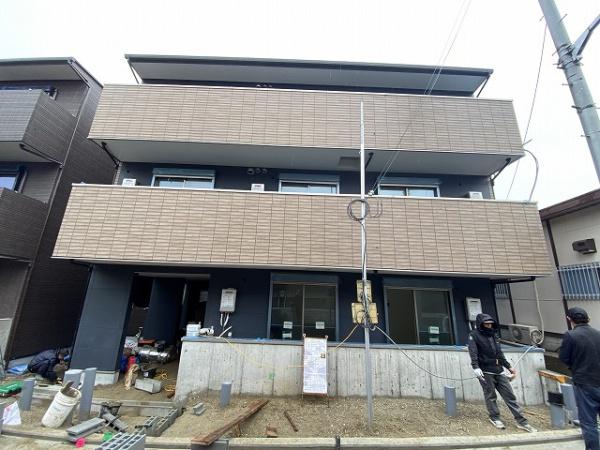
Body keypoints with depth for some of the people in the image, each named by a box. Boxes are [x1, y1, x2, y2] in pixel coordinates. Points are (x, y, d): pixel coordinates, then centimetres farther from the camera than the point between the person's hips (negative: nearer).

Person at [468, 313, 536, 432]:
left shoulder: (493, 335, 15)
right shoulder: (474, 335, -6)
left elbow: (499, 354, 24)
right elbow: (473, 352, -16)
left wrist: (509, 367, 20)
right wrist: (476, 367, -27)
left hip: (498, 371, 6)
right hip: (485, 371, -6)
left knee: (509, 395, 7)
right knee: (490, 396, 3)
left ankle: (521, 421, 17)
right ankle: (494, 418, 20)